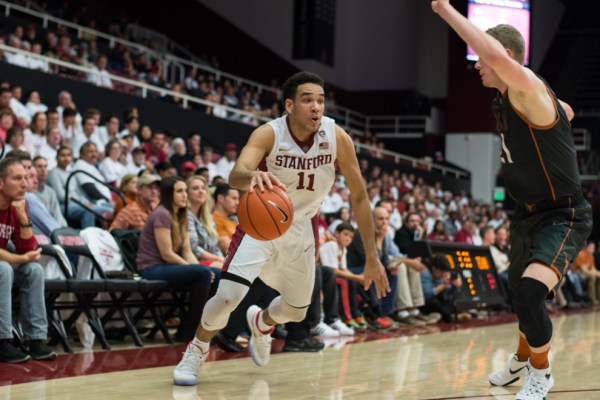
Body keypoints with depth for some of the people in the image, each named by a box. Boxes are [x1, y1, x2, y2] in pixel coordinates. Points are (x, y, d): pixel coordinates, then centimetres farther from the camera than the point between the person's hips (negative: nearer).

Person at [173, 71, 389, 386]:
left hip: (300, 227, 4)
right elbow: (235, 175, -44)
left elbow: (359, 197, -11)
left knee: (296, 312, 16)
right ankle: (196, 351, 8)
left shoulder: (337, 138, -20)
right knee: (228, 295, -21)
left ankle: (260, 322, 52)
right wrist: (253, 176, -69)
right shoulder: (269, 134, -27)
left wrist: (372, 257, -11)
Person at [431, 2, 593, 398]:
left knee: (529, 292, -27)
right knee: (521, 294, 24)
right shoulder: (508, 99, 5)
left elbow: (499, 58, -47)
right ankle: (523, 358, 52)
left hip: (563, 217, -10)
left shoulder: (529, 90, -23)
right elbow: (566, 112, 25)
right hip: (529, 215, 10)